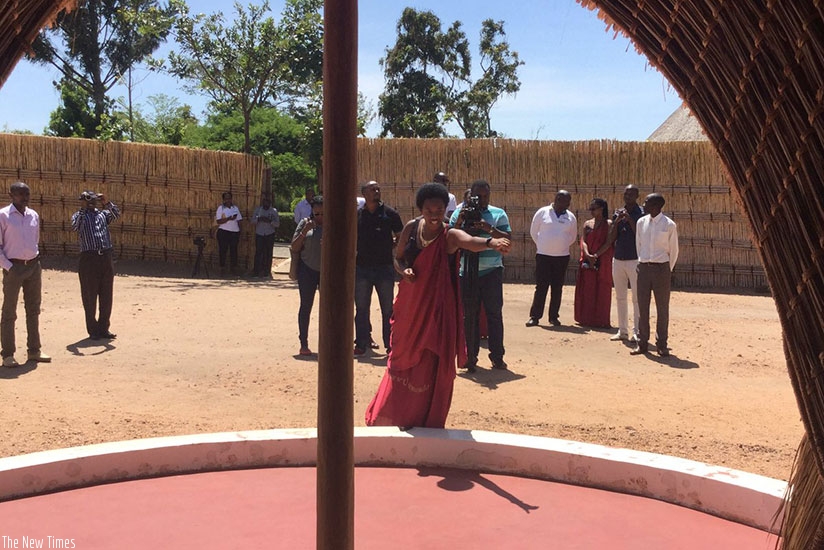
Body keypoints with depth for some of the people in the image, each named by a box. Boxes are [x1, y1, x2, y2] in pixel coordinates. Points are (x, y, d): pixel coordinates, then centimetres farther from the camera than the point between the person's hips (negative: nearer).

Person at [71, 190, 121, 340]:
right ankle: (93, 330, 10)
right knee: (90, 296, 1)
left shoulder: (103, 214, 18)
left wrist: (107, 203, -15)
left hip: (106, 257, 3)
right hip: (89, 258, -3)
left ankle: (104, 328, 17)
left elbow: (116, 214, -1)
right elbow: (74, 227, -12)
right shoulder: (79, 215, 9)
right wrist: (83, 209, -15)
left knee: (107, 296, 7)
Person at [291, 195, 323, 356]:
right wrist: (304, 231, -12)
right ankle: (304, 344, 10)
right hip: (308, 270, 0)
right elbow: (294, 248, 1)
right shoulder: (305, 223, 3)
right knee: (306, 307, 3)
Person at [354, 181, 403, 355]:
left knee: (388, 309, 5)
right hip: (362, 267, 2)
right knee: (361, 308, 8)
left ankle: (390, 344, 14)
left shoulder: (389, 213, 0)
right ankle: (361, 344, 18)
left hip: (385, 267, -2)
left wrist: (389, 246, -7)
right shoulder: (357, 215, 7)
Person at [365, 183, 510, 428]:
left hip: (437, 309, -4)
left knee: (431, 366, -1)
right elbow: (398, 257, 10)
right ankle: (392, 416, 39)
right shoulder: (411, 228, -2)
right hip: (409, 306, 4)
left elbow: (470, 241, -38)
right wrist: (403, 270, -14)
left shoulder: (450, 236, -16)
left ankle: (426, 423, 18)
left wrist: (491, 242, -60)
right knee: (402, 360, 18)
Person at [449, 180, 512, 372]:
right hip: (467, 271, 1)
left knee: (494, 313, 1)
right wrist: (460, 221, -12)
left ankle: (497, 356, 8)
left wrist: (490, 229, -17)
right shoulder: (460, 213, 8)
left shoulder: (498, 214, 6)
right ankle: (470, 356, 12)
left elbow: (507, 239, -2)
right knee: (469, 315, 5)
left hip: (492, 271, -1)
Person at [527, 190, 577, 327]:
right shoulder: (542, 212, -2)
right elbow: (533, 231, 6)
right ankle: (534, 316, 1)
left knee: (557, 288, 6)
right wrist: (542, 245, 6)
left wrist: (562, 246, 10)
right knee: (541, 287, -3)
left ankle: (554, 316, 14)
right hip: (543, 256, -2)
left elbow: (573, 236, 18)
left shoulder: (571, 217, 5)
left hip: (562, 257, 3)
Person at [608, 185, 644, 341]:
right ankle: (622, 331, 17)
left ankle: (636, 332, 1)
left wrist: (630, 220, -18)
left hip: (634, 260, -5)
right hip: (618, 259, 6)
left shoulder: (641, 214, -4)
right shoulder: (618, 214, 11)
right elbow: (611, 238, 4)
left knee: (637, 298, -4)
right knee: (620, 297, 9)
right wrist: (617, 222, -9)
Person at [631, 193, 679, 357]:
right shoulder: (641, 222, 5)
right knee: (642, 306, 5)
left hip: (661, 268, -3)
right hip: (644, 268, 3)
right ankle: (642, 343, 13)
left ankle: (662, 345, 12)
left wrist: (668, 270, 5)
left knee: (662, 308, 3)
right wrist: (642, 264, 13)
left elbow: (674, 250, 1)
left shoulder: (669, 225, -6)